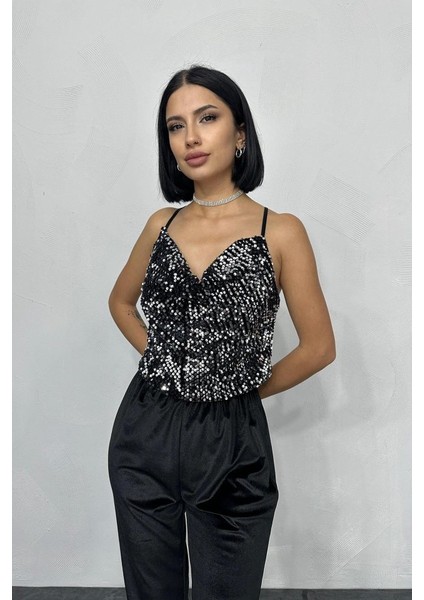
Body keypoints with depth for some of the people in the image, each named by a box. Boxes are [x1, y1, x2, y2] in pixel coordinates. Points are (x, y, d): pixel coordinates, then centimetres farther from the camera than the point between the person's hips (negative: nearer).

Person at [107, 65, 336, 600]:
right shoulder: (161, 224, 4)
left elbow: (318, 347, -5)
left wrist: (242, 389, 2)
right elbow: (121, 301, 19)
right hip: (145, 434, 4)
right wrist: (160, 359, 7)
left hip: (232, 442, -3)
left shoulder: (280, 232, -8)